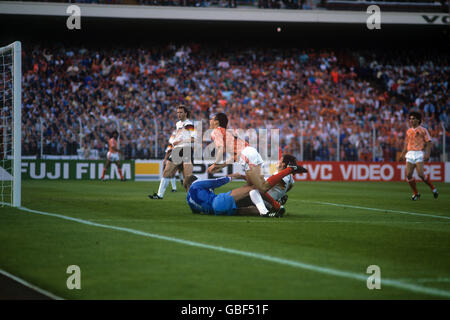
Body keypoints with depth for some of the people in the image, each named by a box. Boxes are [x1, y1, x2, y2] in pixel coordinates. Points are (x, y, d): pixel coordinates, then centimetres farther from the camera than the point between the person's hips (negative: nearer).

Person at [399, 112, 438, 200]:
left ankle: (433, 189, 4)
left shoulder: (423, 130, -1)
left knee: (420, 174, -17)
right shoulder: (409, 131, 15)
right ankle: (416, 193, 9)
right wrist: (402, 154, 17)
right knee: (408, 174, -6)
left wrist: (427, 154, -17)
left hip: (419, 153, -6)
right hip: (410, 154, 6)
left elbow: (429, 143, -5)